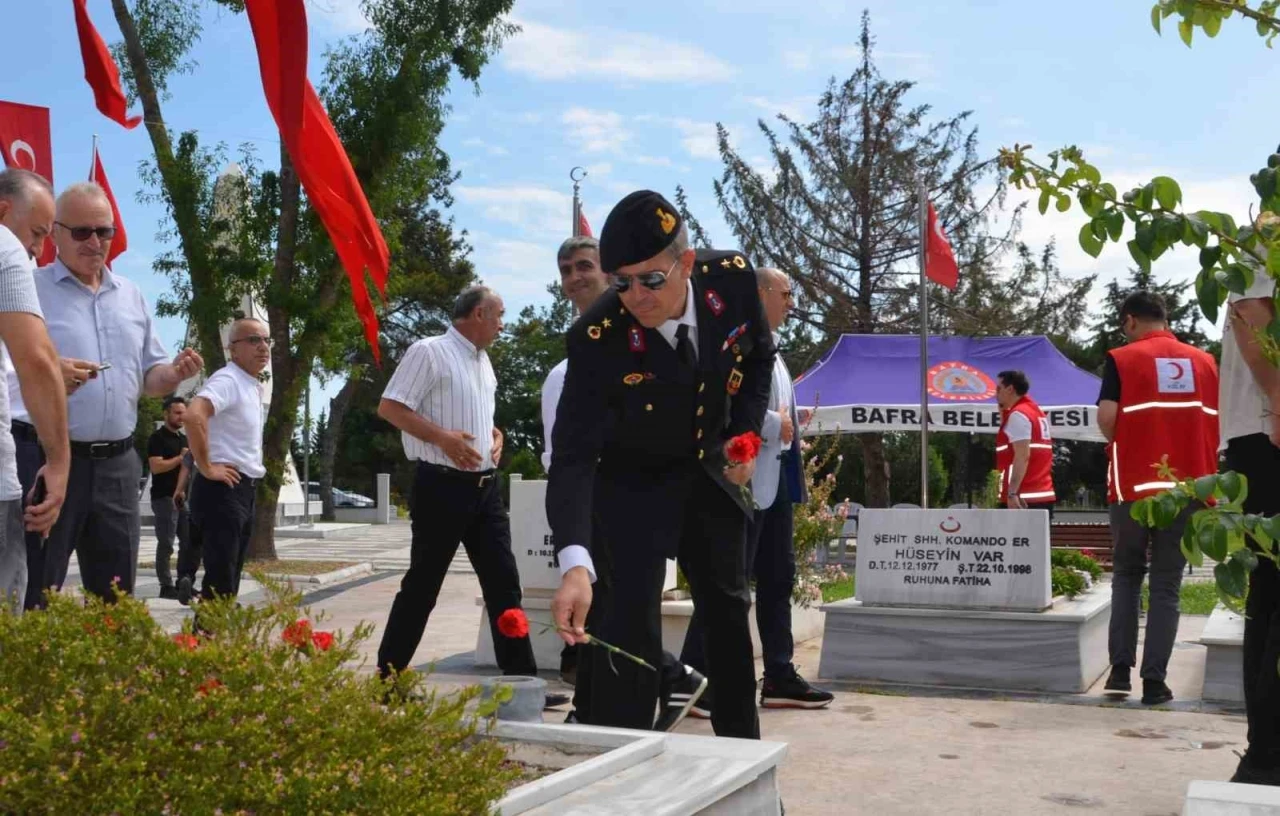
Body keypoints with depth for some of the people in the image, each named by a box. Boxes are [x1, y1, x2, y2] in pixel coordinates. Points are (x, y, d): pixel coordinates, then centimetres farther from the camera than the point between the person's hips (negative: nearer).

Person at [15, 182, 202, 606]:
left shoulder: (131, 296, 15)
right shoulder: (28, 287, -1)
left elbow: (149, 376, 19)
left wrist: (175, 373, -4)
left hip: (117, 463, 5)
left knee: (115, 592, 11)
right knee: (32, 594, -1)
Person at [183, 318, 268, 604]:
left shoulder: (254, 386, 17)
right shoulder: (227, 380, -14)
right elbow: (194, 415, -33)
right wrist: (206, 467, -25)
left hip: (244, 489, 10)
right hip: (223, 488, -10)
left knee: (229, 579, 13)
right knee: (220, 581, -11)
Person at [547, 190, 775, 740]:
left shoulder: (733, 278, -21)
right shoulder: (597, 338, -32)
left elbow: (758, 356, 3)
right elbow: (572, 456, -37)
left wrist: (745, 432, -10)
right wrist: (575, 564, -49)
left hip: (710, 473, 5)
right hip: (631, 483, -5)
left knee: (727, 611, 18)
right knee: (627, 625, -16)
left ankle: (742, 744, 36)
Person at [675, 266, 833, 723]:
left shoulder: (770, 348, 20)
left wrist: (789, 426, 9)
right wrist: (774, 425, -17)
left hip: (776, 477, 10)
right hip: (746, 477, -10)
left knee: (778, 578, 13)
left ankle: (780, 677, 20)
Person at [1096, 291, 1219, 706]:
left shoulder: (1122, 359, -2)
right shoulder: (1204, 362, 8)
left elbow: (1107, 421, -11)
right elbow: (1218, 426, 7)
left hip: (1135, 485, -2)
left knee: (1126, 575, 15)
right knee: (1166, 585, 6)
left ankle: (1121, 668, 8)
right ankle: (1154, 680, 2)